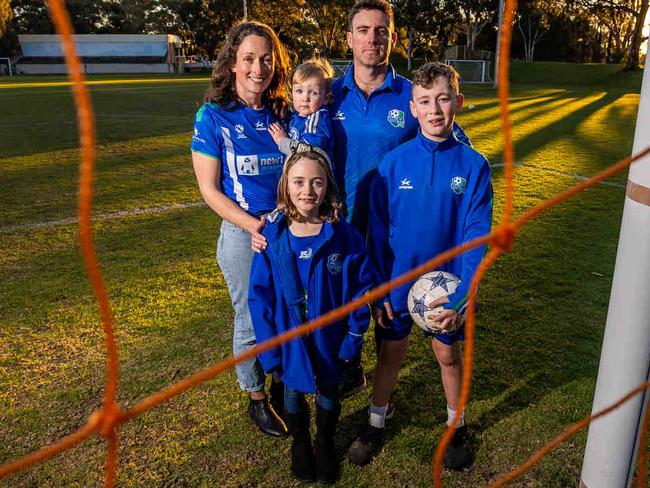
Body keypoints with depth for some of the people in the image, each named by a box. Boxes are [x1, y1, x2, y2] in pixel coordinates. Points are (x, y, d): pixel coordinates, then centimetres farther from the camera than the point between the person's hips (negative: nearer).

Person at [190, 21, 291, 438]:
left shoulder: (283, 114, 3)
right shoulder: (213, 116, -7)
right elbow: (209, 190, -7)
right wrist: (254, 226, -18)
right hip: (242, 234, -3)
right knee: (252, 321, 9)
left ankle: (281, 382, 38)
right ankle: (257, 397, 32)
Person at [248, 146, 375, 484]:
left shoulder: (344, 235, -17)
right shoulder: (272, 237, -15)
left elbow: (361, 287, -10)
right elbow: (259, 295, -10)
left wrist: (353, 337, -12)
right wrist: (270, 349, -12)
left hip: (330, 339, 0)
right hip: (290, 339, 1)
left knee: (328, 392, 22)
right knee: (294, 392, 23)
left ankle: (325, 443, 51)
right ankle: (300, 443, 51)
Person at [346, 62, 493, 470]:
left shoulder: (474, 165, -11)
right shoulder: (394, 162, -10)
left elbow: (477, 236, -12)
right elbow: (378, 230, -4)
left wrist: (461, 296, -20)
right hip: (397, 281, 1)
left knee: (448, 353, 17)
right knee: (391, 352, 14)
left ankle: (457, 426, 41)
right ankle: (376, 424, 36)